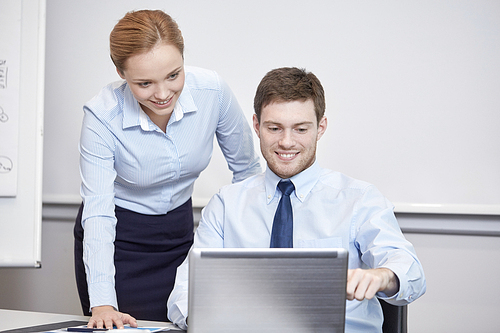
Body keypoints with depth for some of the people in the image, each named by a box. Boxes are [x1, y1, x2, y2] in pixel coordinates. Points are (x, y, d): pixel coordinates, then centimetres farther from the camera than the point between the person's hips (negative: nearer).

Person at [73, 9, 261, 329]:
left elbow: (247, 170, -4)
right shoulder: (102, 117, -26)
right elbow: (98, 212, -28)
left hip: (180, 233, 3)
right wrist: (102, 303, -38)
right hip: (118, 240, -3)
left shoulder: (213, 91, -20)